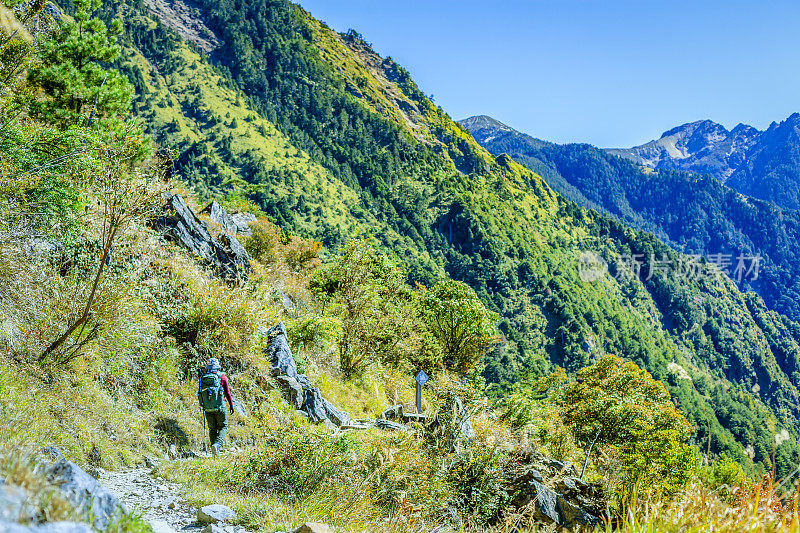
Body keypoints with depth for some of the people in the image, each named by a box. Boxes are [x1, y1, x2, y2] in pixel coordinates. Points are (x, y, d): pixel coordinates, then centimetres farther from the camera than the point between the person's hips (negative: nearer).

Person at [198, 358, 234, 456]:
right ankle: (217, 444, -14)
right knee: (223, 427, 9)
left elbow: (200, 392, 12)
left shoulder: (203, 378, 5)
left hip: (207, 408, 3)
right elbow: (227, 392, -3)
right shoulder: (222, 377, -4)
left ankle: (215, 449, 11)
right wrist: (231, 404, 5)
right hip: (219, 407, -3)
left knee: (212, 428, 13)